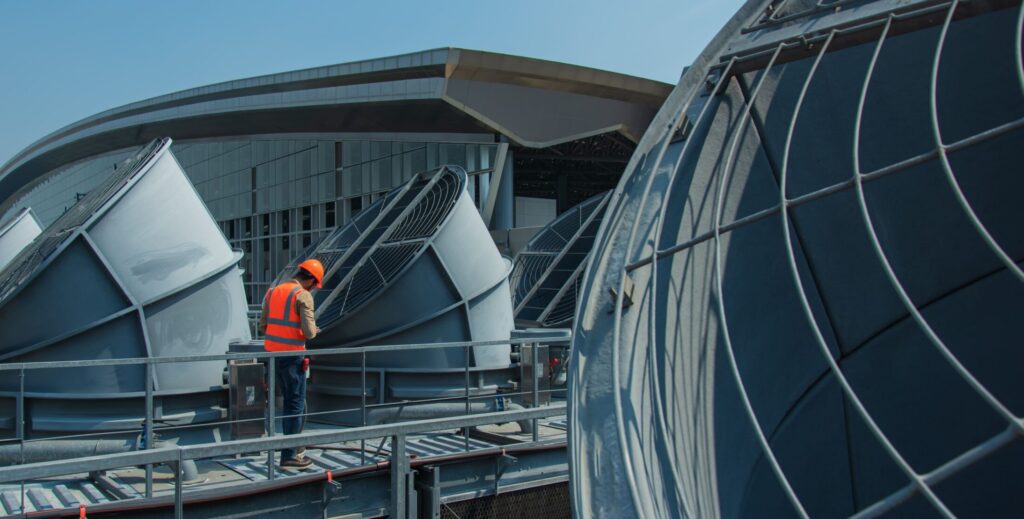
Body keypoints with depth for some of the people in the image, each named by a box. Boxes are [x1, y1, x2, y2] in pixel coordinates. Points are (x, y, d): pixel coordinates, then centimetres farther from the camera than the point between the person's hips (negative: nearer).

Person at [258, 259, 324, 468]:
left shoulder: (273, 292, 10)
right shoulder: (303, 296, -13)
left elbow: (263, 326, 12)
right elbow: (309, 332, -20)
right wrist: (313, 330, 3)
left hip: (273, 354, 8)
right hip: (292, 356, -8)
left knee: (291, 401, 21)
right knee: (296, 405, 2)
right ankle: (289, 455, 5)